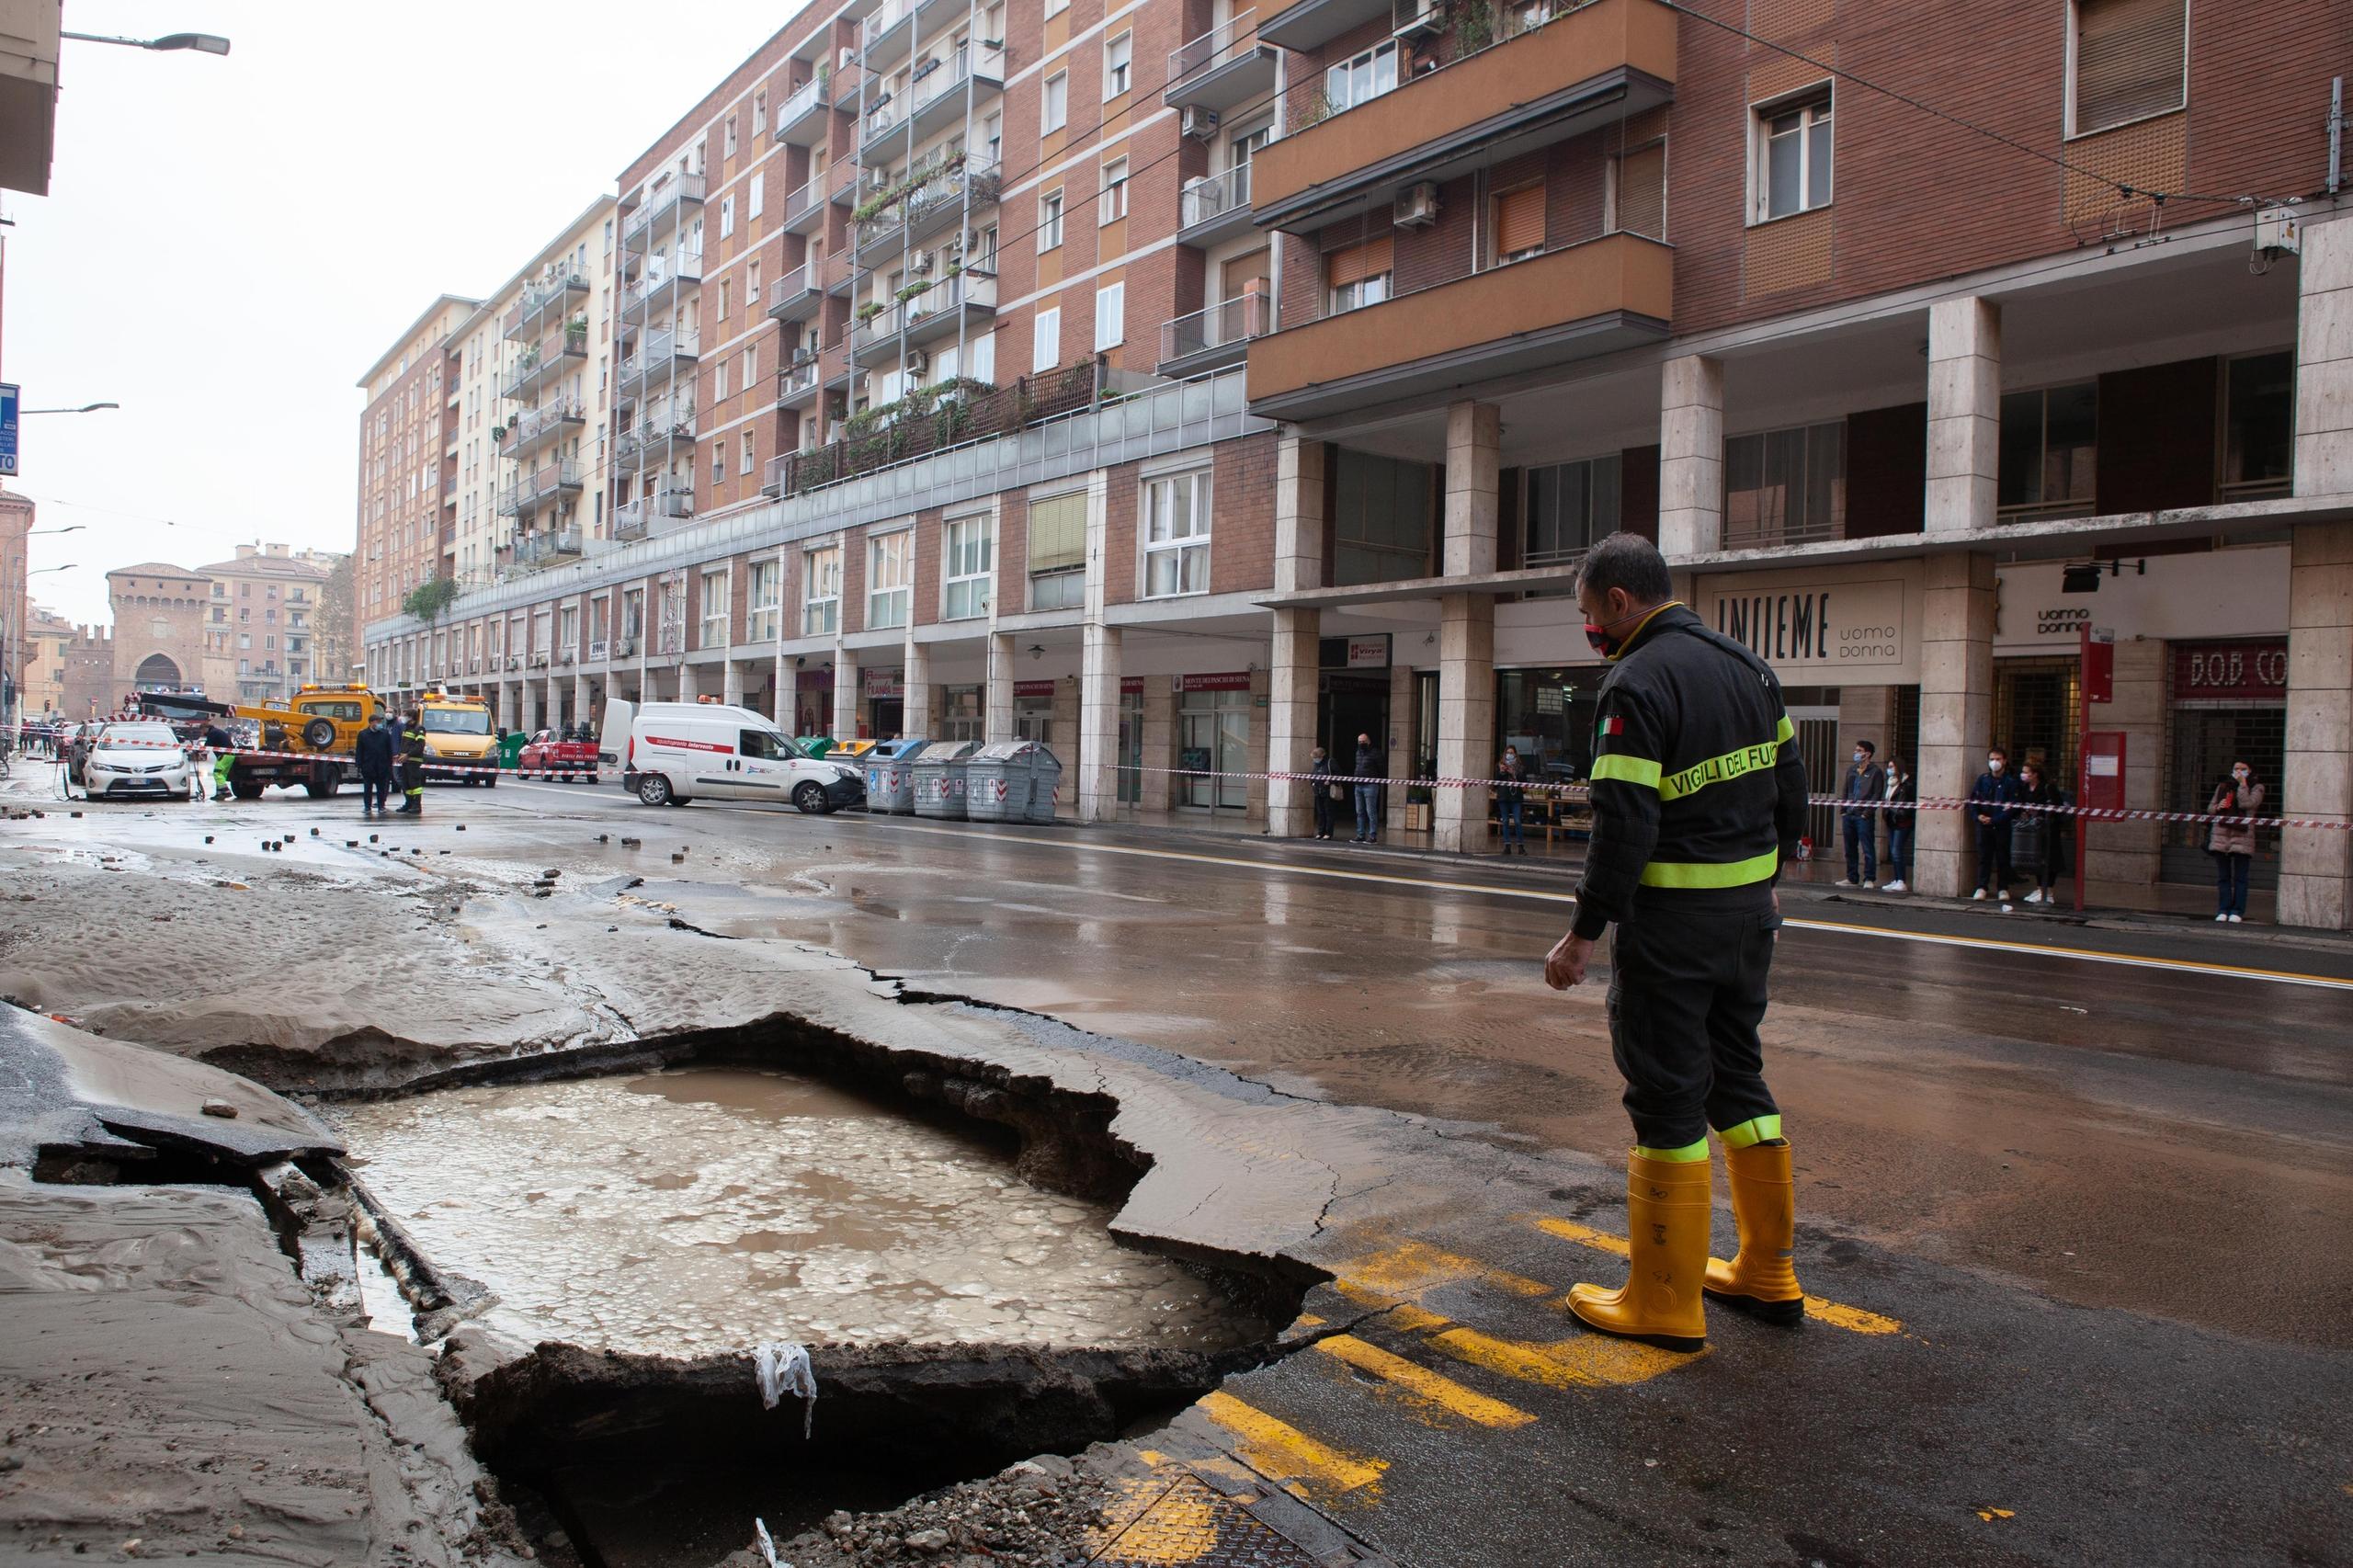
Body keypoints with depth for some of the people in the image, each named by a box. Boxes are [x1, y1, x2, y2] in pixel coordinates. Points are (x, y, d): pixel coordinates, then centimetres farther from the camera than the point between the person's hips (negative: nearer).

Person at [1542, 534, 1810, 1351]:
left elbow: (1624, 824, -22)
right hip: (1749, 906, 9)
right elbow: (1788, 784, 16)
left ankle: (1665, 1302, 10)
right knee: (1736, 1073, 18)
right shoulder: (1747, 665, 10)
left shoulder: (1638, 683, -17)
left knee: (1667, 1096, 0)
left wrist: (1586, 931, -17)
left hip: (1672, 918, -8)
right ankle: (1767, 1273, 28)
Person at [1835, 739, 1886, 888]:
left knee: (1868, 849, -4)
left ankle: (1869, 879, 1)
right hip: (1849, 815, 7)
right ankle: (1852, 878, 17)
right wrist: (1843, 810, 8)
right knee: (1849, 849, 10)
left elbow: (1877, 795, -8)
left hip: (1864, 816, -7)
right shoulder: (1851, 769, 16)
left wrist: (1867, 813, -15)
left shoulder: (1876, 771, -3)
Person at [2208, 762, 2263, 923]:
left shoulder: (2256, 788, 5)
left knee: (2240, 878, -2)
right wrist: (2217, 807, -3)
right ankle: (2223, 910, 7)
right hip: (2221, 835, 4)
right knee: (2223, 876, 4)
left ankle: (2238, 911, 0)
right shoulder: (2223, 787, 16)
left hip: (2242, 836, -3)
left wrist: (2242, 783, -9)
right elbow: (2210, 808, 19)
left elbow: (2246, 804, -13)